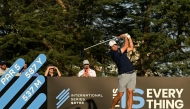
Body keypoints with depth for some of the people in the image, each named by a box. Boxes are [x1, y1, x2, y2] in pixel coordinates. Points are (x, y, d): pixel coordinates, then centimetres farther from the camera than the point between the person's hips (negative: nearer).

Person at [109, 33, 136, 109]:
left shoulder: (120, 50, 16)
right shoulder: (113, 53, -8)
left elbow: (131, 48, 24)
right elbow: (126, 46, -8)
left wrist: (129, 37, 15)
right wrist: (125, 37, 7)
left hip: (132, 74, 6)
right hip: (123, 75, -6)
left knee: (130, 93, -3)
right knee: (120, 95, -5)